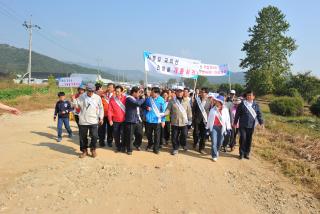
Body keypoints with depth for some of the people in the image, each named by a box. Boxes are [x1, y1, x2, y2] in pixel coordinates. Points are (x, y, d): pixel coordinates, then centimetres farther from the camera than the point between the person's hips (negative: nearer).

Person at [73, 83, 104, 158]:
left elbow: (101, 108, 7)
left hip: (94, 121, -1)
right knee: (83, 136, 8)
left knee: (94, 136, -3)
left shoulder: (97, 97, 0)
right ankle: (84, 150, 24)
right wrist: (73, 100, -15)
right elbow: (77, 105, 2)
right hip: (83, 121, 1)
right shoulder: (81, 97, 0)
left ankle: (93, 149, 21)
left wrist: (101, 118, 3)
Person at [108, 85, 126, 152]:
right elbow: (110, 110, -1)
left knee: (123, 134, 1)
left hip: (124, 120, -1)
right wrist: (110, 120, -6)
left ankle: (123, 147, 18)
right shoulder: (112, 99, -2)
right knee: (116, 134, 7)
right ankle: (118, 146, 23)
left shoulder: (125, 98, -5)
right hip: (115, 120, 2)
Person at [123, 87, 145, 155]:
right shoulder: (129, 98, -12)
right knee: (130, 136, 1)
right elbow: (138, 103, -26)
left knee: (140, 134, 11)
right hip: (131, 120, -7)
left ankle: (137, 144, 37)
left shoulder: (137, 98, 15)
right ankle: (129, 150, 16)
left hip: (138, 120, 7)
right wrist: (143, 99, -10)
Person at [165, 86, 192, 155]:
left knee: (184, 135, 9)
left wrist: (190, 119, 5)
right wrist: (163, 114, -20)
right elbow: (168, 110, -3)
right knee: (174, 136, 5)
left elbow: (189, 111, 7)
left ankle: (183, 144, 38)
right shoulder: (172, 101, -1)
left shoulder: (186, 101, 3)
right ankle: (175, 148, 22)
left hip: (184, 122, 1)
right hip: (175, 122, -1)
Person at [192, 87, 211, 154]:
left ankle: (201, 148, 16)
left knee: (203, 135, 4)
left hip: (205, 120, 0)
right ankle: (195, 142, 32)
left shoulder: (209, 101, 0)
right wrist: (193, 117, -2)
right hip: (197, 119, 0)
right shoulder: (197, 100, -1)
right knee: (196, 133, 2)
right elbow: (193, 109, 2)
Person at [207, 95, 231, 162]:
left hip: (222, 128, 1)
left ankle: (216, 150, 41)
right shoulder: (212, 110, 0)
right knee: (214, 142, -7)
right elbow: (209, 119, 5)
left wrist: (228, 128, -2)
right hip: (214, 127, -1)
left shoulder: (225, 110, -1)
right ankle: (214, 156, 5)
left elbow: (227, 119, 1)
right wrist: (208, 128, 4)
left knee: (220, 142, 12)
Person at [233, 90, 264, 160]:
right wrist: (235, 122, 4)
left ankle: (247, 153, 20)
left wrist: (261, 123, -6)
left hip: (251, 126, 2)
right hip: (242, 125, -2)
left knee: (249, 140, 8)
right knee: (243, 138, -8)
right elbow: (237, 114, 3)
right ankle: (241, 153, 6)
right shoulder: (242, 104, -2)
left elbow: (259, 114, 5)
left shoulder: (256, 105, 5)